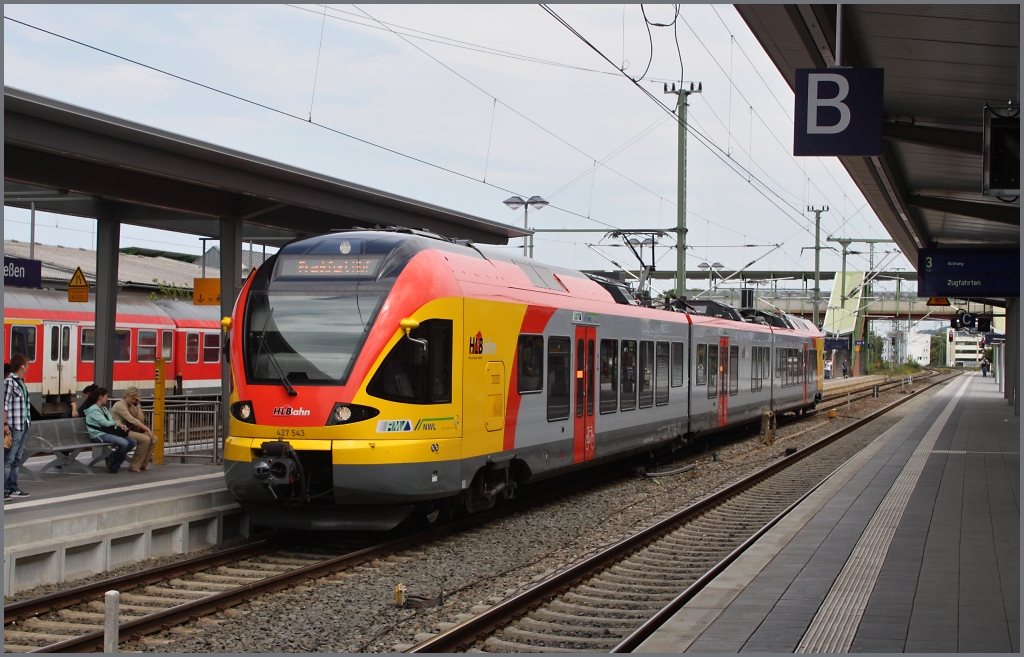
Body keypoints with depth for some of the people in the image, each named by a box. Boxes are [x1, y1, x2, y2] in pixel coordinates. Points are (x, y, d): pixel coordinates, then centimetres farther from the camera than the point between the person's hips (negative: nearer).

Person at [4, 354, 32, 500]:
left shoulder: (21, 382, 14)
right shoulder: (9, 382, -13)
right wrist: (5, 425, -20)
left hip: (23, 427, 9)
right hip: (13, 428, -9)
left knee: (17, 459, 14)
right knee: (8, 460, -7)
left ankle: (13, 488, 21)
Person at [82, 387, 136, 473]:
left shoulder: (104, 409, 21)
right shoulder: (93, 410, -9)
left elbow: (111, 421, 15)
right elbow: (106, 423, -17)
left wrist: (120, 425, -7)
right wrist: (116, 422, 2)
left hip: (108, 432, 10)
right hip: (98, 435, -10)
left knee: (132, 442, -6)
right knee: (123, 443, -30)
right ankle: (112, 460, -4)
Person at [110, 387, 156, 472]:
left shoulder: (131, 406, 14)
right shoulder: (120, 405, -14)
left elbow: (140, 419, 9)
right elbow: (132, 420, -23)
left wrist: (138, 405, 5)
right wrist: (147, 429, -26)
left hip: (130, 430, 9)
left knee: (153, 439, -8)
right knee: (145, 439, -27)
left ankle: (142, 464, -1)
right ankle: (134, 466, -19)